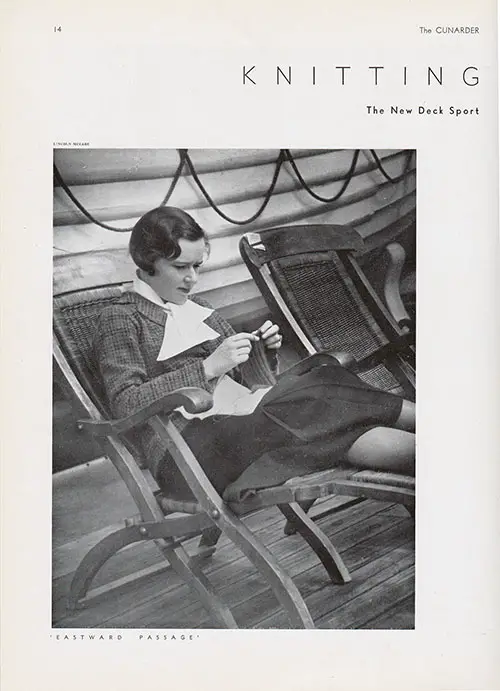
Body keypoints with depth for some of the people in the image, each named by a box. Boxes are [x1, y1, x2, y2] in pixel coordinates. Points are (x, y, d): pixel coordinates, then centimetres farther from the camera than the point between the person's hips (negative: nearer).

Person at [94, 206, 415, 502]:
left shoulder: (196, 306, 24)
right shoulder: (119, 318, 3)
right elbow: (125, 404, -11)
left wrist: (265, 352, 2)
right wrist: (207, 367, -16)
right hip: (192, 439, -7)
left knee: (328, 383, -16)